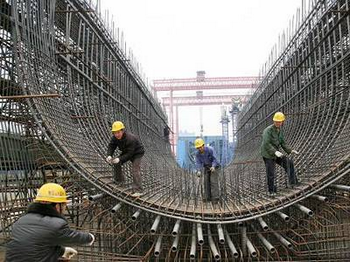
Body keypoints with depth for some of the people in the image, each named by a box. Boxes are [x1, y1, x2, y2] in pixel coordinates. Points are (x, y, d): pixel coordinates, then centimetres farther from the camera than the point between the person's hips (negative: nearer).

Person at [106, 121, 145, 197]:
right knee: (116, 163, 3)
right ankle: (119, 180, 25)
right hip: (126, 152, 8)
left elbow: (130, 153, -36)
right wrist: (109, 156, -36)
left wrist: (119, 159, -45)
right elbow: (111, 146, -15)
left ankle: (137, 191, -23)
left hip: (137, 153, -8)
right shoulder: (114, 138, -16)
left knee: (135, 169, -21)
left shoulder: (130, 139, -38)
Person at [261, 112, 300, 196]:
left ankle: (293, 182, 14)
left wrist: (291, 150, -3)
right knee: (270, 174, -1)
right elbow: (266, 144, -27)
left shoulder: (280, 131, 6)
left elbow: (283, 143, 11)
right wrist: (275, 152, -40)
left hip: (276, 154, 7)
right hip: (268, 155, -7)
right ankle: (272, 191, 16)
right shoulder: (268, 130, -19)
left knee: (289, 163, 3)